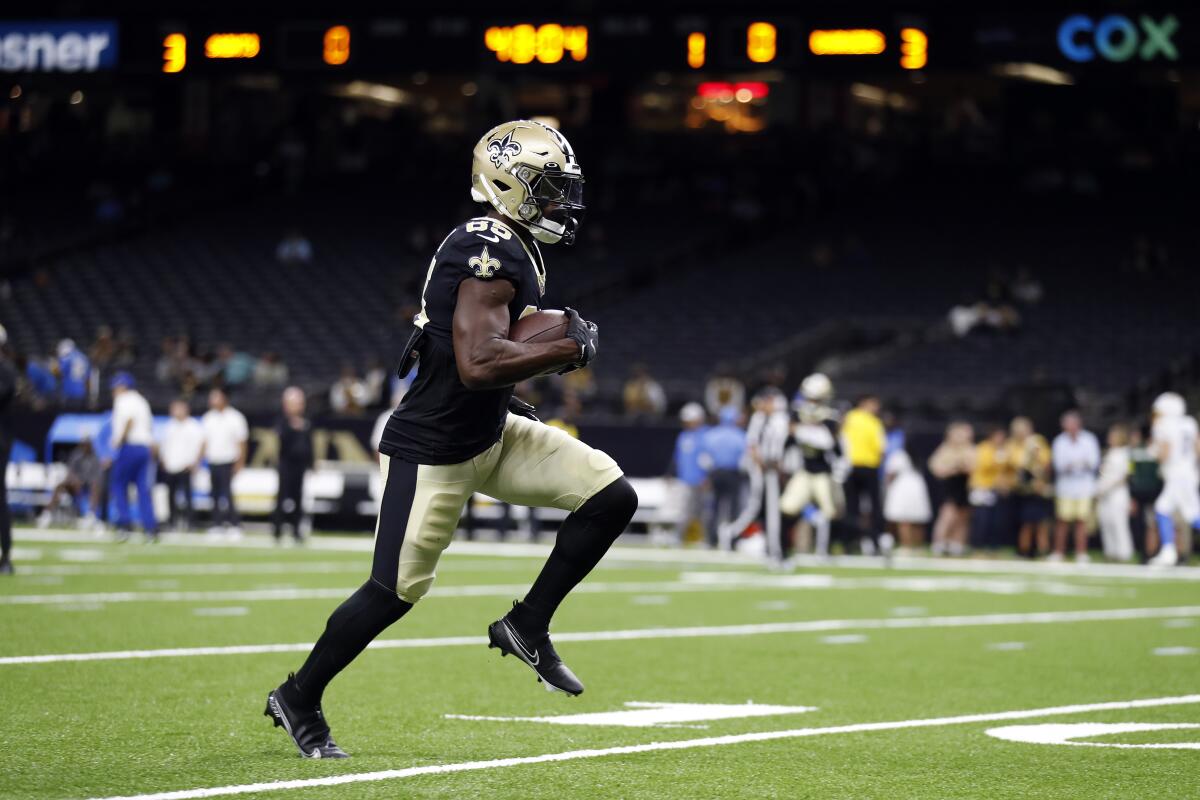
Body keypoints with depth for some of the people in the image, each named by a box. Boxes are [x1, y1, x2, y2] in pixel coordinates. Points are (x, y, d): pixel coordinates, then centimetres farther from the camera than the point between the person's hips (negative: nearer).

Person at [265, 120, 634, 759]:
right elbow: (477, 364, -33)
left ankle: (526, 626, 8)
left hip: (491, 435, 9)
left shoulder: (512, 250, 8)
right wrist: (569, 350, -25)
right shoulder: (490, 254, -23)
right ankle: (298, 699, 18)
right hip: (433, 452, -9)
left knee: (612, 497, -3)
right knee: (397, 590, -1)